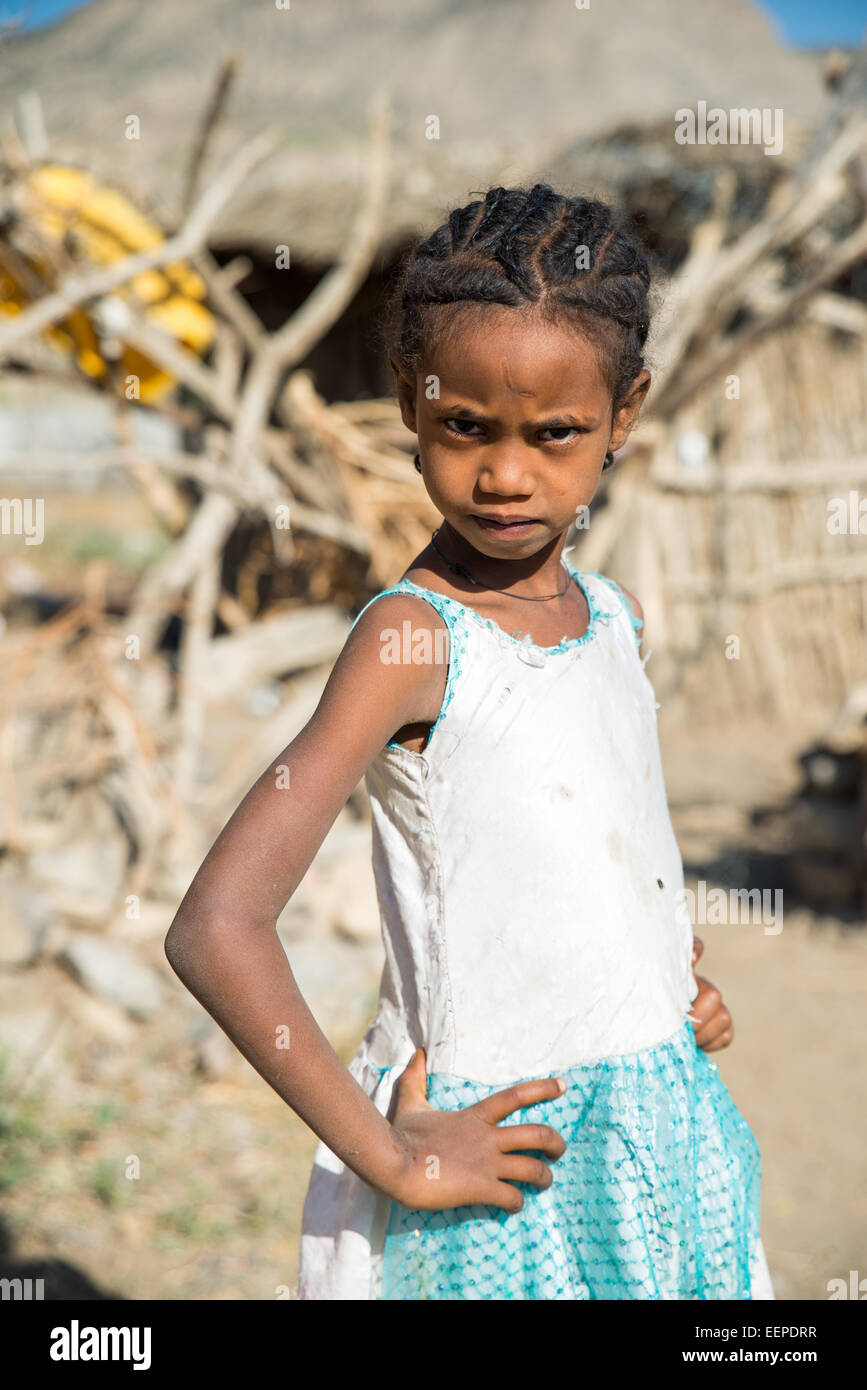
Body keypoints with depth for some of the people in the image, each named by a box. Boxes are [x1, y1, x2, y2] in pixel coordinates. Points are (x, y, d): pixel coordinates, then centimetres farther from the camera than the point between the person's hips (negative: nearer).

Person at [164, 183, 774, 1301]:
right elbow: (214, 931, -27)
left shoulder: (614, 614, 2)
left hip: (665, 1128, 6)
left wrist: (685, 978, 4)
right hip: (492, 1164, -6)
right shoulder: (410, 638, -19)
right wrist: (389, 1157, -20)